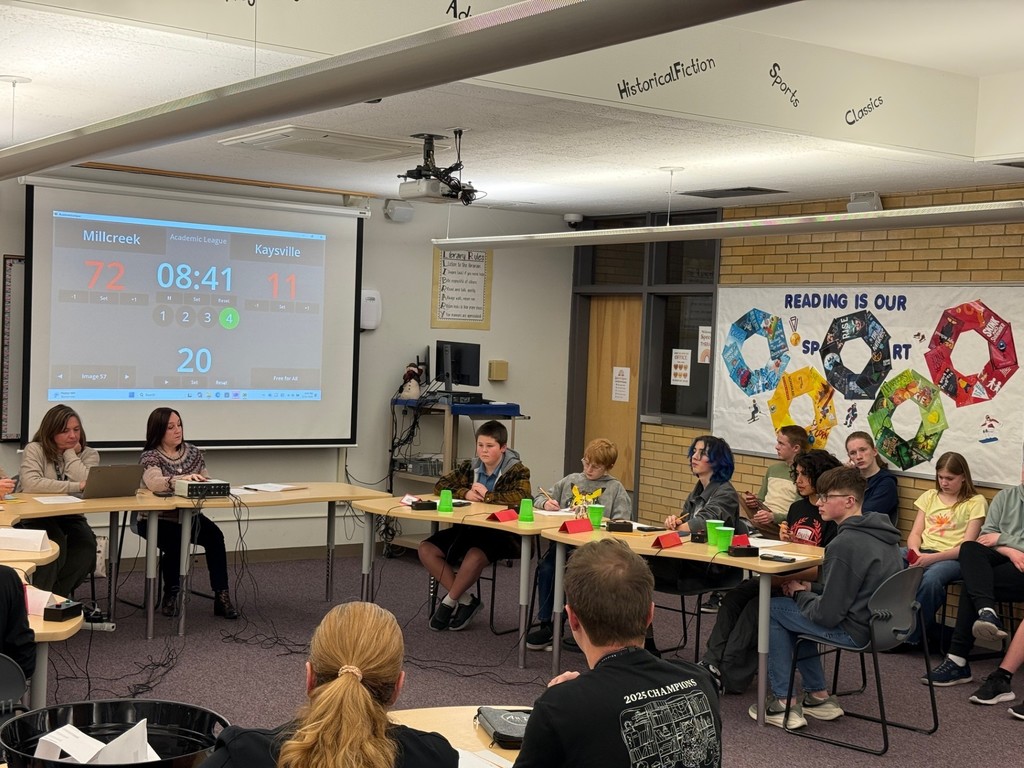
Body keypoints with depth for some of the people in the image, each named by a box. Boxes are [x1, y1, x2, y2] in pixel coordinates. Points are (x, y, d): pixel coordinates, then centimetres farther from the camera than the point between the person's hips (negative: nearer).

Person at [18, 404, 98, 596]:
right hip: (36, 515, -3)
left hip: (70, 516, 3)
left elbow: (88, 484, -17)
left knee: (86, 544, -26)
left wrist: (70, 454, -10)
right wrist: (76, 486, -25)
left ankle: (57, 595, -10)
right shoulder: (35, 450, -5)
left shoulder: (88, 454, 4)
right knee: (55, 543, -33)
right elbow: (30, 484, -25)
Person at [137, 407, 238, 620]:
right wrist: (182, 479, -48)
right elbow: (153, 482, -32)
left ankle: (221, 596, -23)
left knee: (215, 536, -24)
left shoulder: (194, 453, 8)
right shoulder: (150, 456, -10)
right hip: (157, 519, -4)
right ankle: (171, 594, -6)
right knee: (174, 543, -33)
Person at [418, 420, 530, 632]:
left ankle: (449, 602, -10)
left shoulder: (517, 471, -5)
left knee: (475, 555, -37)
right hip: (468, 528, 6)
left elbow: (521, 496, -25)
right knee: (426, 549, -12)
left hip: (501, 533, -6)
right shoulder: (470, 468, 10)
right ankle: (465, 599, -7)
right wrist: (465, 493, -9)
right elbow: (440, 485, 9)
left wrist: (487, 496, -17)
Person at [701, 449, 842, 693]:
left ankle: (729, 675, -24)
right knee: (733, 596, -16)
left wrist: (784, 579, -23)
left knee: (757, 605, -27)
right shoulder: (797, 508, 16)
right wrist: (784, 541, -2)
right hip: (782, 579, 8)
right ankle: (712, 662, -23)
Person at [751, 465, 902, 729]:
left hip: (856, 630, -9)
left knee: (771, 609, 5)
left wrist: (799, 594, -2)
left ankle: (785, 704, 8)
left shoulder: (845, 544, -24)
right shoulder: (878, 533, 6)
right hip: (882, 624, 9)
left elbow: (827, 615, -21)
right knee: (795, 610, 25)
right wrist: (810, 588, 7)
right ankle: (819, 697, 24)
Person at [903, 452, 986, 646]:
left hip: (951, 557, -4)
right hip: (922, 552, 5)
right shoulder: (930, 496, 19)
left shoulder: (976, 502, 4)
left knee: (930, 579, -39)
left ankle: (911, 635, -18)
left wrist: (933, 557, -19)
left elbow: (967, 545, -5)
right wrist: (914, 551, -12)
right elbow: (915, 533, 13)